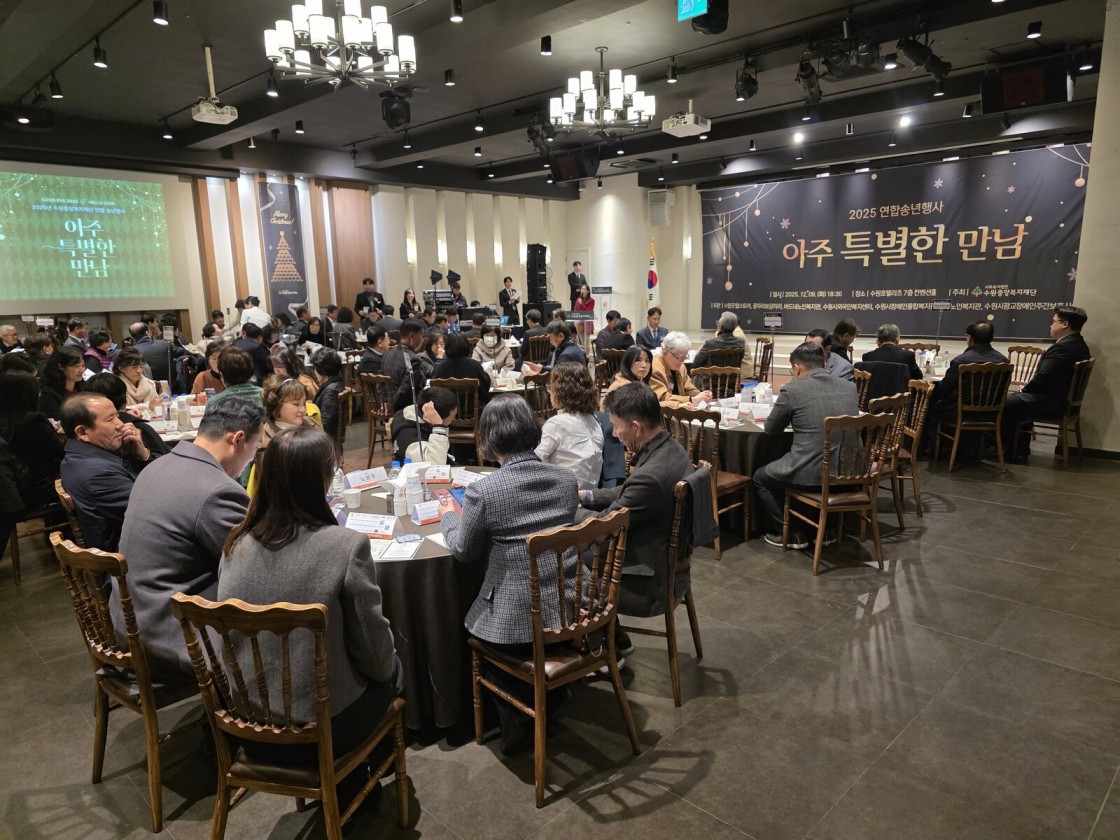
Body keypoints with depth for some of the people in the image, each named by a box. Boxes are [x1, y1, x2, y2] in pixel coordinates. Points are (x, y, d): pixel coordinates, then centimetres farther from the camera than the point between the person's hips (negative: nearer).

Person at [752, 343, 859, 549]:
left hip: (813, 473, -6)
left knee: (760, 477, 22)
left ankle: (789, 533, 20)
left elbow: (771, 429, 4)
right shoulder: (850, 387, 7)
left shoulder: (792, 389, -9)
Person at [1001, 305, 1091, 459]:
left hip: (1050, 403, -10)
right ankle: (1020, 447, 24)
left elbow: (1043, 378, -24)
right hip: (1063, 399, 10)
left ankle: (1011, 449, 14)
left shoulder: (1062, 347, -24)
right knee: (1015, 399, 23)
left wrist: (1025, 389, -5)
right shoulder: (1079, 344, 10)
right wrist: (1027, 388, 6)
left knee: (1004, 404, -2)